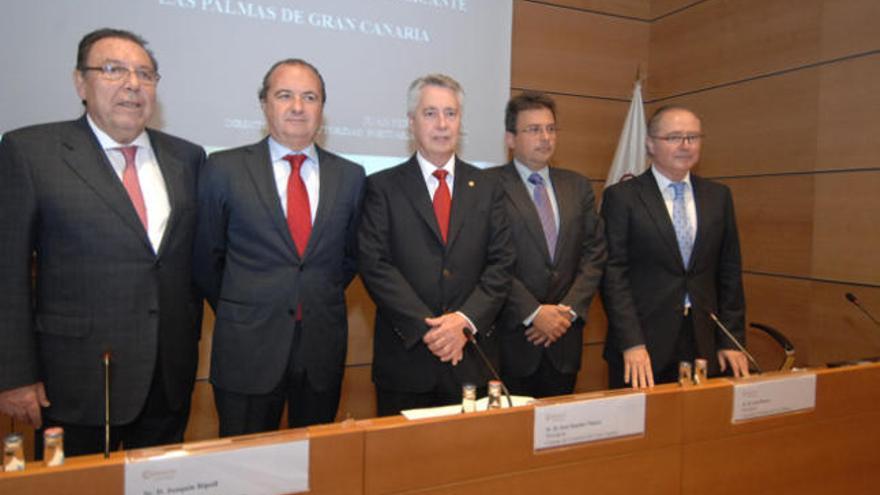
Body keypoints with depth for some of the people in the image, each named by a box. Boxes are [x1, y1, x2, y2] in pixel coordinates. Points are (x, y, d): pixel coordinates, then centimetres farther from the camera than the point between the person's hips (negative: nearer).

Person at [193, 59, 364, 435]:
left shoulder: (350, 176, 4)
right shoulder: (224, 169, -3)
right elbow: (206, 258, 4)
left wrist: (323, 303, 9)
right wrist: (237, 313, 8)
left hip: (323, 349, 3)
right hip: (248, 348, -2)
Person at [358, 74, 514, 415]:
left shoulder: (486, 188, 8)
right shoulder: (382, 187, 0)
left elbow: (501, 264, 2)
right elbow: (375, 265, -8)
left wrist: (466, 320, -12)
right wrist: (426, 326, -15)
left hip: (472, 359, 2)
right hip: (404, 359, -2)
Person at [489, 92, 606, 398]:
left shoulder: (577, 186, 11)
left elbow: (595, 253, 7)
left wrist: (569, 310, -5)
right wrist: (534, 313, -14)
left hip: (564, 336, 4)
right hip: (511, 335, -4)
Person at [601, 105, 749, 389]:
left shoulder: (718, 196, 9)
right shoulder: (621, 197, -4)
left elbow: (729, 273, 10)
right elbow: (614, 275, -8)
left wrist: (732, 341, 5)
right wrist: (631, 344, -15)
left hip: (704, 345, 4)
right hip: (643, 345, -3)